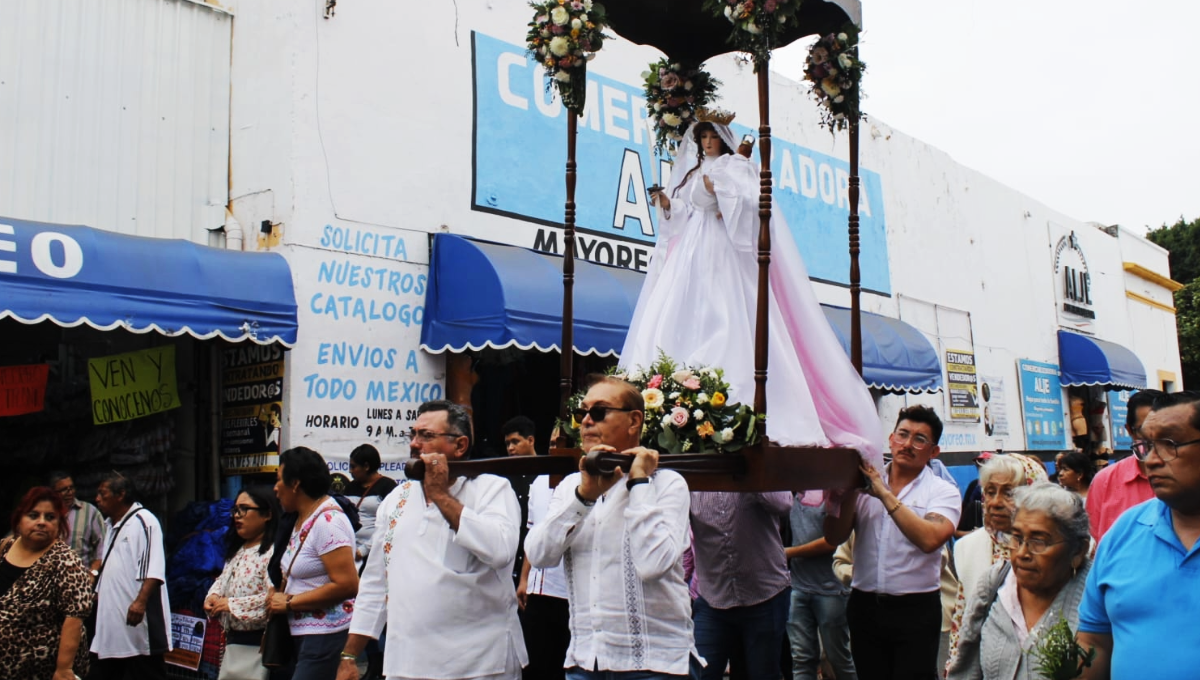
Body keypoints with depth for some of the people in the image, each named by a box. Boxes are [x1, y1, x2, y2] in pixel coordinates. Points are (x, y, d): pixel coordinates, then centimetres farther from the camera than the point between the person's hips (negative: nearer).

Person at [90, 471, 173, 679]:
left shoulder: (144, 521, -12)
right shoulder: (110, 524, 18)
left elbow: (154, 569, -21)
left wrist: (141, 601, -28)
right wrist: (99, 591, 21)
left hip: (136, 616, -9)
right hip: (111, 617, 9)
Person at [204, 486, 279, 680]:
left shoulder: (274, 551, -18)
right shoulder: (237, 551, 15)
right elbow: (223, 580, 24)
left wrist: (232, 604, -20)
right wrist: (213, 596, 1)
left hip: (259, 644, -10)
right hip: (234, 642, 10)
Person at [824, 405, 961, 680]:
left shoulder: (943, 491, -2)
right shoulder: (865, 484, 6)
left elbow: (929, 539, -21)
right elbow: (834, 537, -2)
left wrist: (885, 494, -19)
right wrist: (851, 490, -12)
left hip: (915, 609, -3)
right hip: (865, 606, 3)